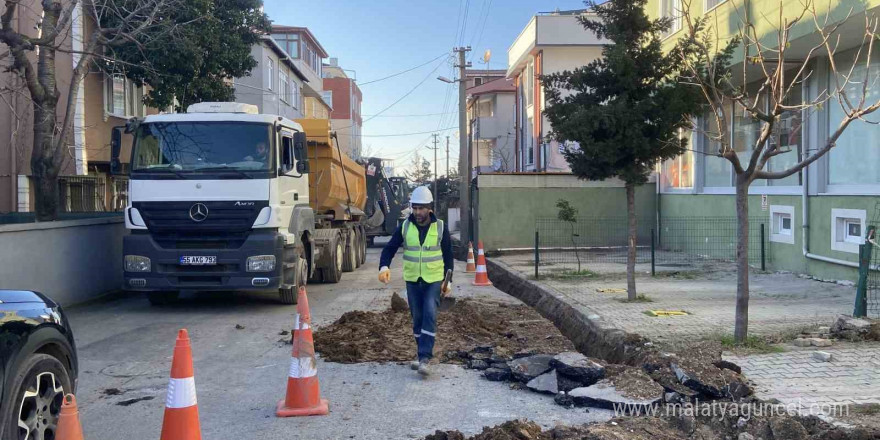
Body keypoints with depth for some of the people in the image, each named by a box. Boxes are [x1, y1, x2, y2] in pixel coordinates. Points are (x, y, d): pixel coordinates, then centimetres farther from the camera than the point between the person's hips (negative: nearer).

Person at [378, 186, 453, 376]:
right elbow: (390, 248, 0)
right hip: (412, 280, 2)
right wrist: (384, 266, -20)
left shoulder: (440, 227, -5)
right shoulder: (405, 227, -2)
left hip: (434, 279, -2)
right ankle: (421, 352, 23)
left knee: (429, 315, -14)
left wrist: (448, 281, 2)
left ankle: (424, 358, -16)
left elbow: (448, 255, 3)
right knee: (417, 317, 9)